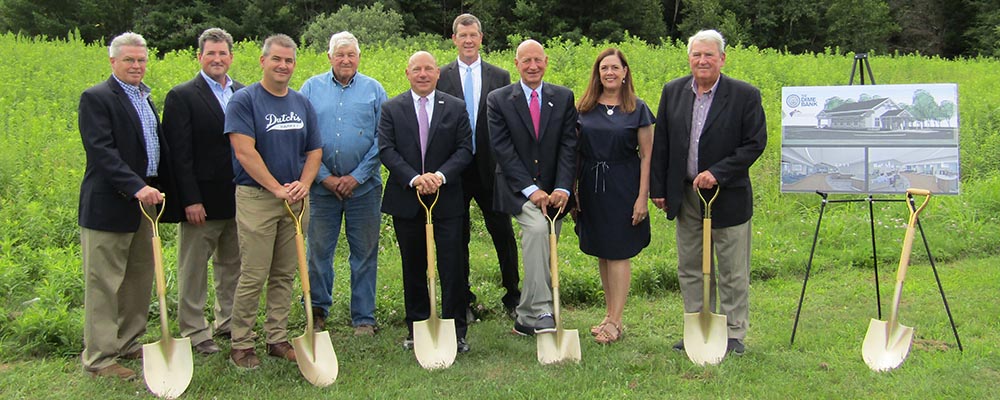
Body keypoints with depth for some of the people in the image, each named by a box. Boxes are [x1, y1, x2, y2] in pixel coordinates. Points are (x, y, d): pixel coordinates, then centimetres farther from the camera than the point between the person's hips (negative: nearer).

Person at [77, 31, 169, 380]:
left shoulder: (146, 98, 16)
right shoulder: (96, 98, -10)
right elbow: (101, 151, -20)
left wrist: (158, 187, 11)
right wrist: (136, 187, -28)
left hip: (145, 199, 8)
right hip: (109, 204, -8)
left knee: (140, 279, 15)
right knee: (104, 283, 0)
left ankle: (128, 343, 29)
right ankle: (98, 358, 8)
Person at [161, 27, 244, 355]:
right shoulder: (182, 97, -6)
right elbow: (179, 154, -11)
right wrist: (191, 200, -16)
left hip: (238, 198, 5)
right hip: (202, 200, -5)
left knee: (232, 264, 16)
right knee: (193, 269, 6)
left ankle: (229, 320, 31)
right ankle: (194, 331, 17)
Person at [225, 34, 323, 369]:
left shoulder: (302, 103, 12)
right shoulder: (244, 100, -5)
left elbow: (315, 150, 12)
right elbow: (244, 152, -13)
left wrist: (303, 184, -6)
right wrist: (277, 188, -16)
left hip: (296, 201, 5)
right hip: (256, 198, -5)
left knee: (285, 275, 10)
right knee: (253, 276, -3)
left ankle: (278, 338, 20)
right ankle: (241, 344, 9)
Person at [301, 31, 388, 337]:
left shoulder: (374, 89, 4)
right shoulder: (311, 88, 5)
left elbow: (382, 140, 0)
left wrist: (357, 176, -8)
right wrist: (324, 176, -7)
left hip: (363, 186, 0)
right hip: (322, 185, 0)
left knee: (364, 253, 6)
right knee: (318, 250, 7)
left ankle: (363, 317, 17)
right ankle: (317, 310, 26)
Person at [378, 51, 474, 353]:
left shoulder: (456, 108, 5)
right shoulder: (391, 109, 5)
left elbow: (465, 149, -1)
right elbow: (386, 150, -5)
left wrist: (440, 175, -17)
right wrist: (414, 178, -18)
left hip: (447, 200, -1)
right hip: (406, 202, 1)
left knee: (452, 269, -2)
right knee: (413, 269, 10)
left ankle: (456, 331, 8)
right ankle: (417, 330, 22)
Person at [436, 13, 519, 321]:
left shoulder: (500, 77, 5)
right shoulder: (441, 77, 1)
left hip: (491, 167, 0)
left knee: (503, 233, 5)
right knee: (457, 237, 10)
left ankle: (512, 297, 20)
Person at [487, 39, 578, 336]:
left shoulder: (564, 97, 5)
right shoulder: (498, 100, -1)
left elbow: (569, 146, -1)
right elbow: (502, 149, -8)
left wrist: (562, 188, -15)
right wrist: (531, 189, -18)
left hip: (553, 190, 3)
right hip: (518, 188, -3)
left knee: (544, 254, 6)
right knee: (537, 228, -29)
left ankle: (526, 320, 22)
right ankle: (540, 312, -27)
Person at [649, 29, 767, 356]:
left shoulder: (745, 95, -6)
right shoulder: (673, 92, 5)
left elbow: (755, 143, -8)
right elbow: (660, 143, 7)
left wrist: (717, 173, -17)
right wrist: (658, 189, 4)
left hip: (728, 196, -4)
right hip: (685, 195, 4)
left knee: (732, 271, 5)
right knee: (690, 268, 11)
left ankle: (734, 335, 18)